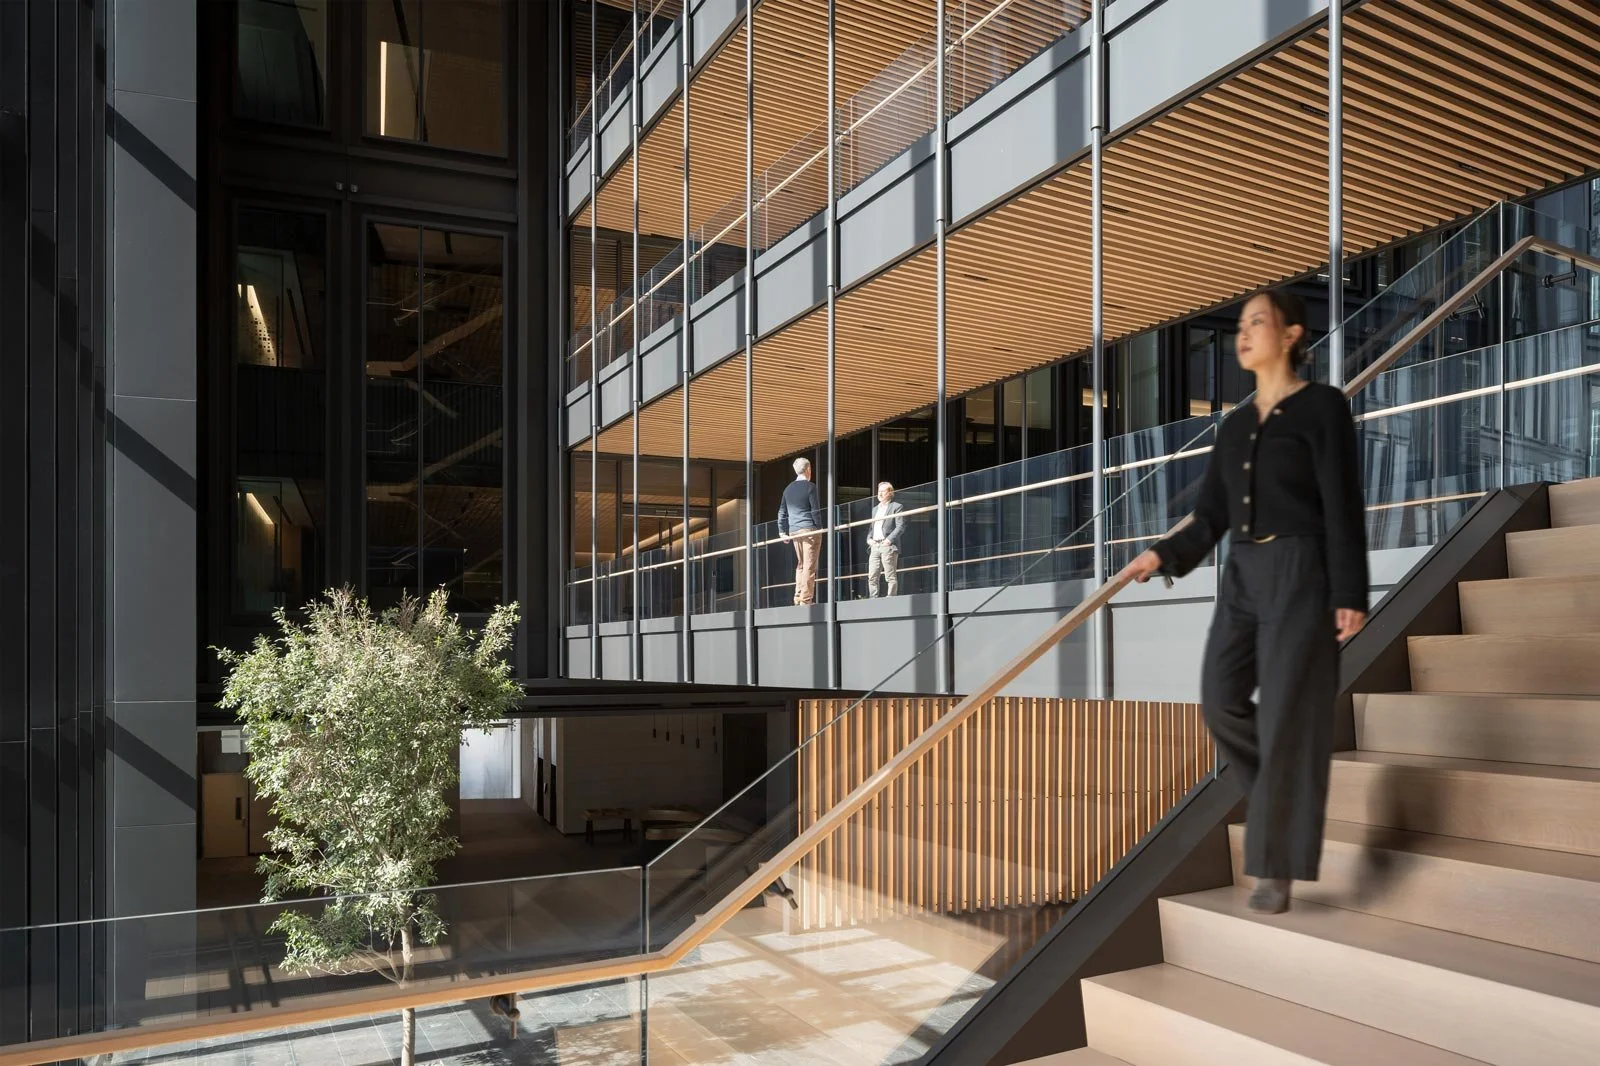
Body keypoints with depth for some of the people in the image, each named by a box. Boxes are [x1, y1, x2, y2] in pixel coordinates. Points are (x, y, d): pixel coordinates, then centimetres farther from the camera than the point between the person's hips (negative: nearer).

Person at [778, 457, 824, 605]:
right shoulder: (810, 486, -6)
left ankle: (798, 596, 10)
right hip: (809, 529, -6)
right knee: (809, 566, -5)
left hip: (793, 531, 6)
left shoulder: (789, 489, 13)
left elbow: (782, 512, 14)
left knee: (800, 565, 14)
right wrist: (819, 528, -2)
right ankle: (806, 599, -7)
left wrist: (782, 531, 17)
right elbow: (815, 510, -10)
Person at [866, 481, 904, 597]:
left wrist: (889, 540, -16)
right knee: (872, 577, 2)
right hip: (874, 546, 7)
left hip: (888, 546, -7)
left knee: (891, 577, -6)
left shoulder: (896, 507, 2)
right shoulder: (875, 509, 24)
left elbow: (901, 527, -6)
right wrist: (869, 539, 6)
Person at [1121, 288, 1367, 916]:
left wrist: (1349, 594, -15)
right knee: (1220, 699, 3)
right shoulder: (1235, 425, 13)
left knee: (1287, 713, -3)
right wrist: (1163, 557, -6)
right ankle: (1288, 790, 29)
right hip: (1242, 576, 7)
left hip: (1300, 574, -7)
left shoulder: (1323, 406, -5)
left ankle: (1276, 866, 6)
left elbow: (1343, 508, -10)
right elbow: (1211, 516, 10)